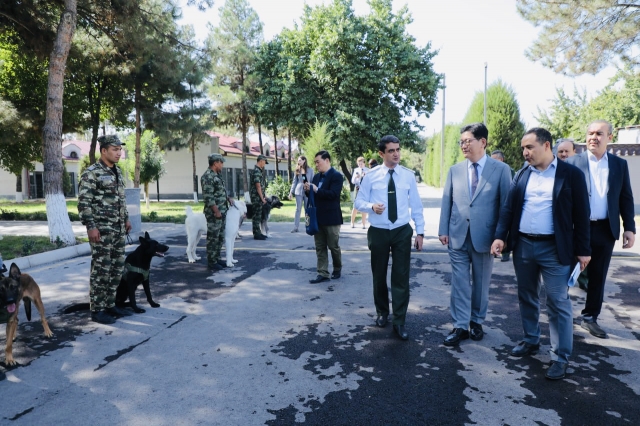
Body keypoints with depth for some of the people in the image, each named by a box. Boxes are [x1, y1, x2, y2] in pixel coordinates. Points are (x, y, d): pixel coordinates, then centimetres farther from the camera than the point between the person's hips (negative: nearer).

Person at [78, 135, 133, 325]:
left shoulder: (117, 171, 14)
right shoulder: (92, 172, -11)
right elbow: (83, 202, -15)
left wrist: (126, 218, 20)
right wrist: (90, 226, -19)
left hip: (118, 228, 8)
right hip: (101, 229, -8)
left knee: (117, 268, 11)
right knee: (101, 269, -2)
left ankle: (110, 305, 23)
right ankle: (97, 310, 8)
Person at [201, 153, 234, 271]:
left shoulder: (216, 175, 15)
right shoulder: (208, 177, -17)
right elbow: (208, 197, -21)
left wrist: (228, 198, 11)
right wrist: (216, 211, -21)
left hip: (222, 212, 10)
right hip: (214, 213, -10)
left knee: (220, 238, 15)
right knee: (213, 238, -1)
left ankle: (217, 259, 24)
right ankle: (211, 262, 7)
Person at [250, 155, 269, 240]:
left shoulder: (259, 170, 16)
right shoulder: (256, 171, -16)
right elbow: (258, 186, -19)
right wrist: (262, 198, -17)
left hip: (259, 196, 10)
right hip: (256, 196, -10)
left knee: (258, 215, 14)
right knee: (257, 215, -5)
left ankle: (258, 232, 22)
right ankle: (256, 234, -1)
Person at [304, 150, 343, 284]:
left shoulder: (336, 176, -11)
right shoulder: (317, 176, 12)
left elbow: (333, 194, -22)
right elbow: (313, 194, 14)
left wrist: (316, 189, -23)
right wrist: (308, 190, -7)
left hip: (331, 218, -7)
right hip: (318, 217, 7)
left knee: (333, 246, 7)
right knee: (320, 247, 7)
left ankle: (337, 269, 28)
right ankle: (323, 273, 12)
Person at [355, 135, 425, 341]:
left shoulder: (409, 175, 0)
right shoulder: (371, 175, -3)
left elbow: (416, 205, 5)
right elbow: (359, 202, -1)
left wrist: (420, 231, 2)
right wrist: (372, 206, -23)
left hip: (402, 231, 0)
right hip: (378, 232, 0)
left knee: (401, 277, 1)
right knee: (379, 275, 13)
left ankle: (399, 322, 11)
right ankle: (382, 313, 35)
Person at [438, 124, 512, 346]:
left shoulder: (501, 169, -3)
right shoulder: (455, 170, 6)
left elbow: (506, 204, -3)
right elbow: (447, 201, 6)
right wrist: (443, 230, 1)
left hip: (484, 237, -2)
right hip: (458, 236, 2)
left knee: (481, 284, 13)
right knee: (459, 284, 5)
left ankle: (476, 322, 31)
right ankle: (460, 326, 14)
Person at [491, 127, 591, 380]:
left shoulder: (571, 174, -4)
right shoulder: (522, 175, 7)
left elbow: (581, 214, -4)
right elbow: (508, 208, 6)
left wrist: (583, 250, -5)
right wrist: (501, 236, -6)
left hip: (555, 248, -4)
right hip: (523, 246, 5)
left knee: (558, 303, 0)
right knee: (526, 297, 15)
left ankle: (561, 357, 12)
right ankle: (531, 341, 32)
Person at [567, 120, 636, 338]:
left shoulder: (620, 164, 7)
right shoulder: (572, 162, -2)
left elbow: (626, 198, 8)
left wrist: (629, 227, 2)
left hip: (605, 229, 3)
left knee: (598, 276, 11)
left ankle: (590, 318, 24)